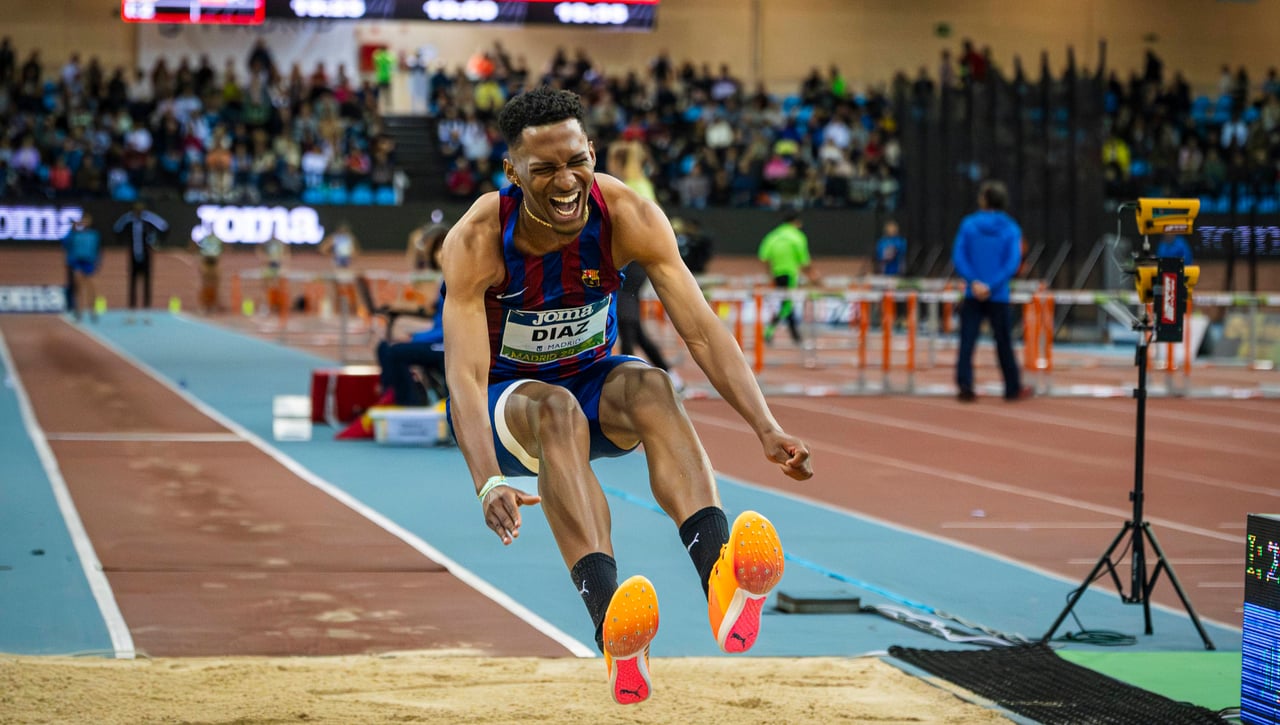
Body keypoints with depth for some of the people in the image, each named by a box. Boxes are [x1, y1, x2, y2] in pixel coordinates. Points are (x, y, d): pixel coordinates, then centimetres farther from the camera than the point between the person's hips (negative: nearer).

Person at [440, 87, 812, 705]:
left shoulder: (627, 216, -19)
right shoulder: (476, 241, -25)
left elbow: (700, 330, -21)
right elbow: (465, 373, -34)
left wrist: (767, 430, -35)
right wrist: (489, 482, -51)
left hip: (593, 381, 2)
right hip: (504, 402, -2)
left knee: (648, 385, -32)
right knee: (555, 408, -37)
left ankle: (721, 580, -56)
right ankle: (612, 627, -59)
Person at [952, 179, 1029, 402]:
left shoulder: (968, 224, 0)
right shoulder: (1011, 229, 0)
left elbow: (958, 256, -7)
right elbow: (1013, 263, -9)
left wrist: (974, 282, -11)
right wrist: (991, 286, -11)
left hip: (972, 294, 0)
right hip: (999, 296, 0)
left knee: (967, 341, -1)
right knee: (1003, 342, 11)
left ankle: (965, 386, -13)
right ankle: (1013, 388, 20)